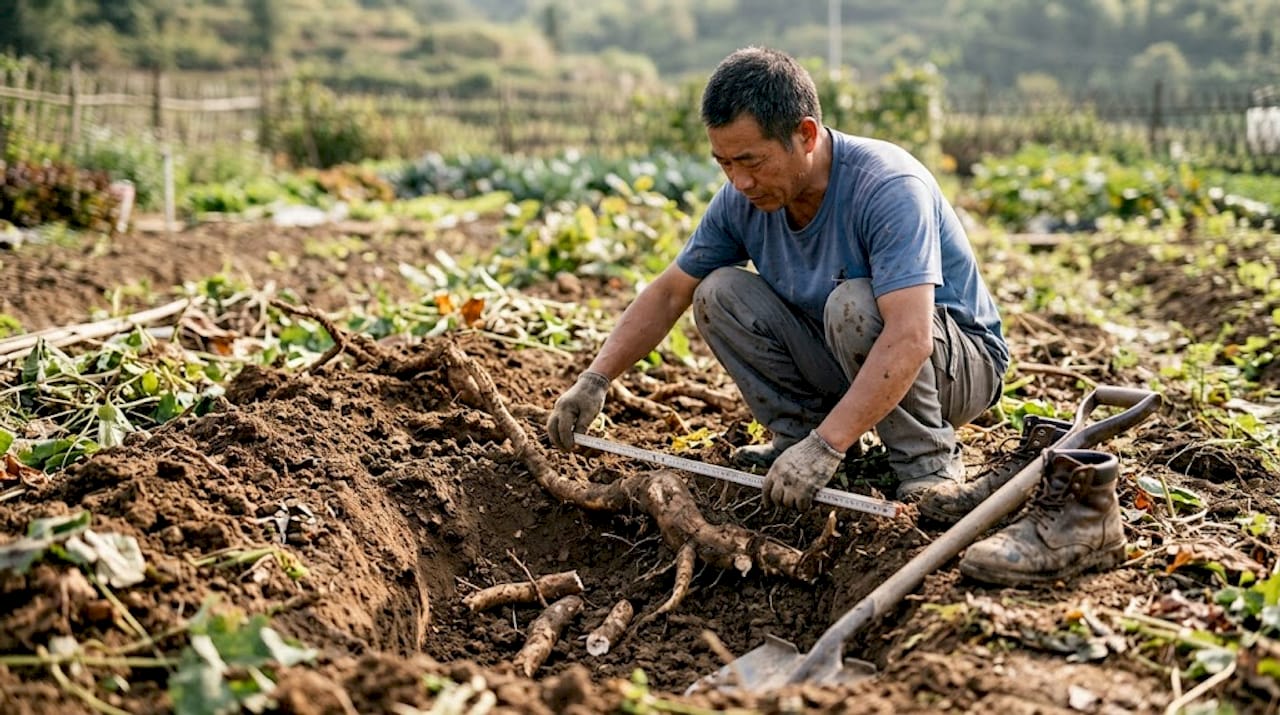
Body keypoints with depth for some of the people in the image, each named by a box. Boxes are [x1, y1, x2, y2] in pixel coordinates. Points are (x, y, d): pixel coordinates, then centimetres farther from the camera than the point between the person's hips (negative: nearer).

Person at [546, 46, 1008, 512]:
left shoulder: (888, 186, -30)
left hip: (961, 364, -5)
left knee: (854, 304, -35)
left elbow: (910, 339, -40)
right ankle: (800, 431, -1)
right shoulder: (742, 198, -10)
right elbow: (667, 295, 0)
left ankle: (926, 461, -16)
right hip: (850, 369, 5)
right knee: (718, 292, -12)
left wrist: (824, 447, -46)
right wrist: (595, 380, -12)